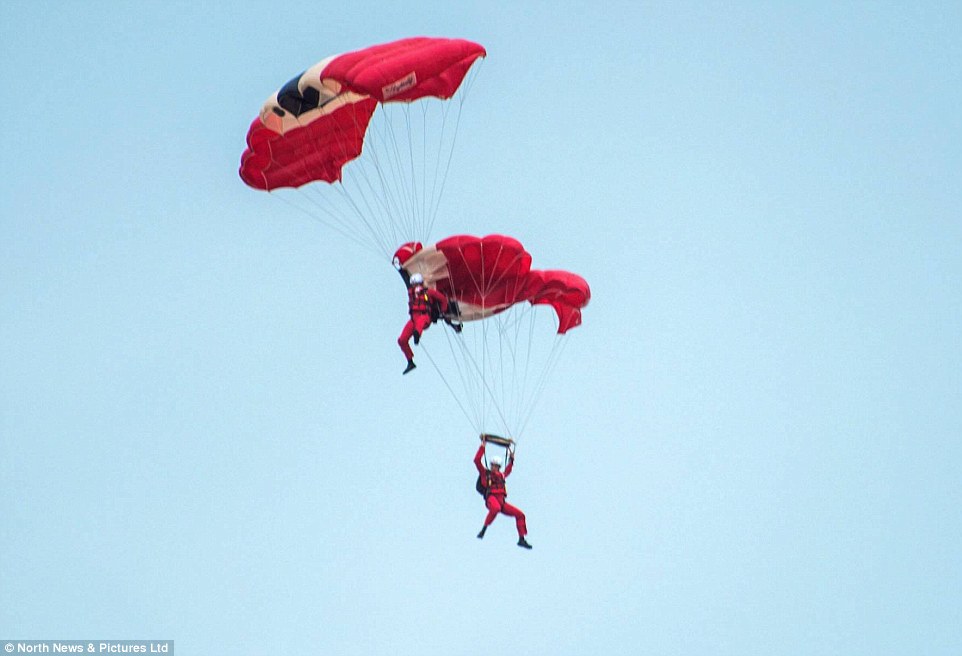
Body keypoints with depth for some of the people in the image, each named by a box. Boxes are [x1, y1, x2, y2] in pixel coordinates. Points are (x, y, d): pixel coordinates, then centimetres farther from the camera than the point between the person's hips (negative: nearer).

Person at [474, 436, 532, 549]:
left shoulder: (501, 476, 25)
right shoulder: (485, 473, 10)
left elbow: (507, 471, 49)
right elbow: (477, 460, 2)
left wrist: (511, 460, 39)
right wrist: (483, 445, 5)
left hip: (502, 501, 7)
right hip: (491, 498, -7)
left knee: (520, 514, -1)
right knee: (496, 508, -43)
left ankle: (521, 539, 4)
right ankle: (483, 530, -34)